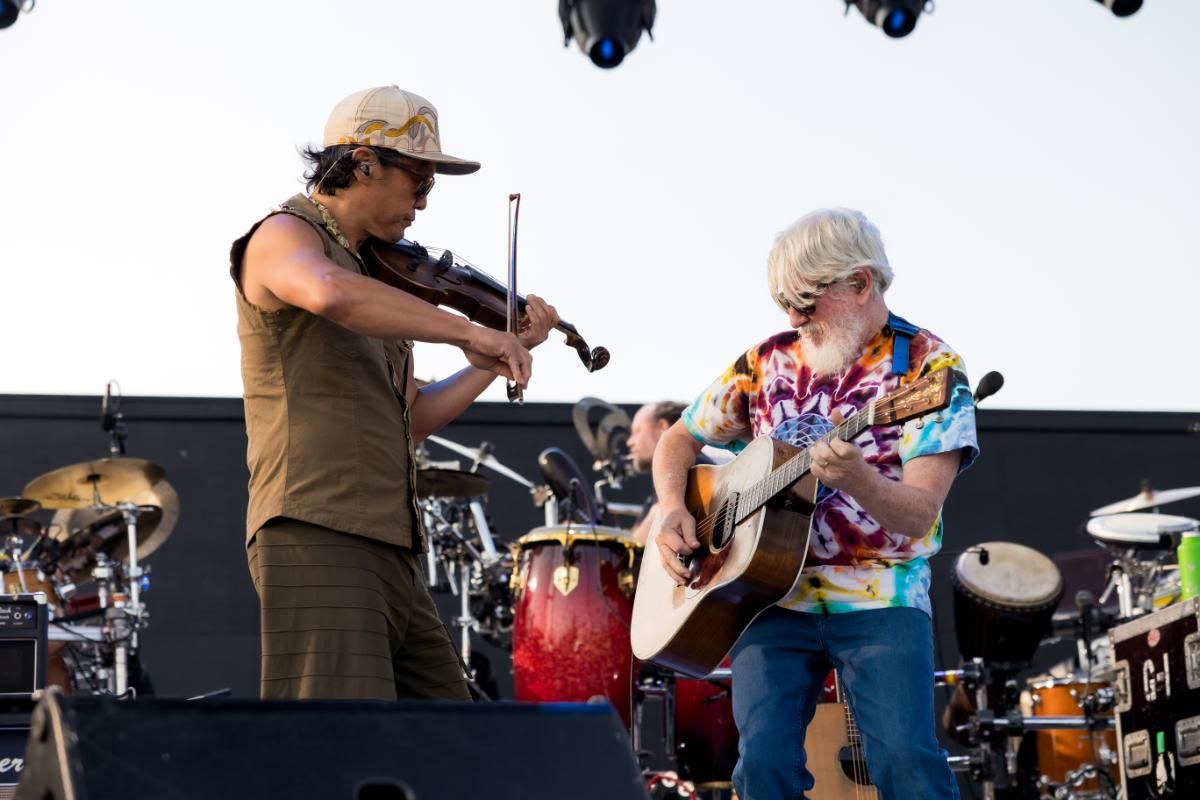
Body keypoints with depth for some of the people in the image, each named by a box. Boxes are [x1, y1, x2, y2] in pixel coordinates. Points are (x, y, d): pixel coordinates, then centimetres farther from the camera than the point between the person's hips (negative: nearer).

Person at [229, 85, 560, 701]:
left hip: (387, 550, 9)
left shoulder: (372, 272, 22)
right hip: (317, 540, -9)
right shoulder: (284, 235, -4)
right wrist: (468, 332, -26)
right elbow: (330, 293, -31)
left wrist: (505, 354, 21)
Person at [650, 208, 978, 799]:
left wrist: (855, 479, -34)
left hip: (878, 600, -3)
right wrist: (672, 511, 0)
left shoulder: (928, 368, -4)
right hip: (773, 598, 3)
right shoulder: (768, 361, 8)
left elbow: (918, 516, -14)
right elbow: (677, 441, 20)